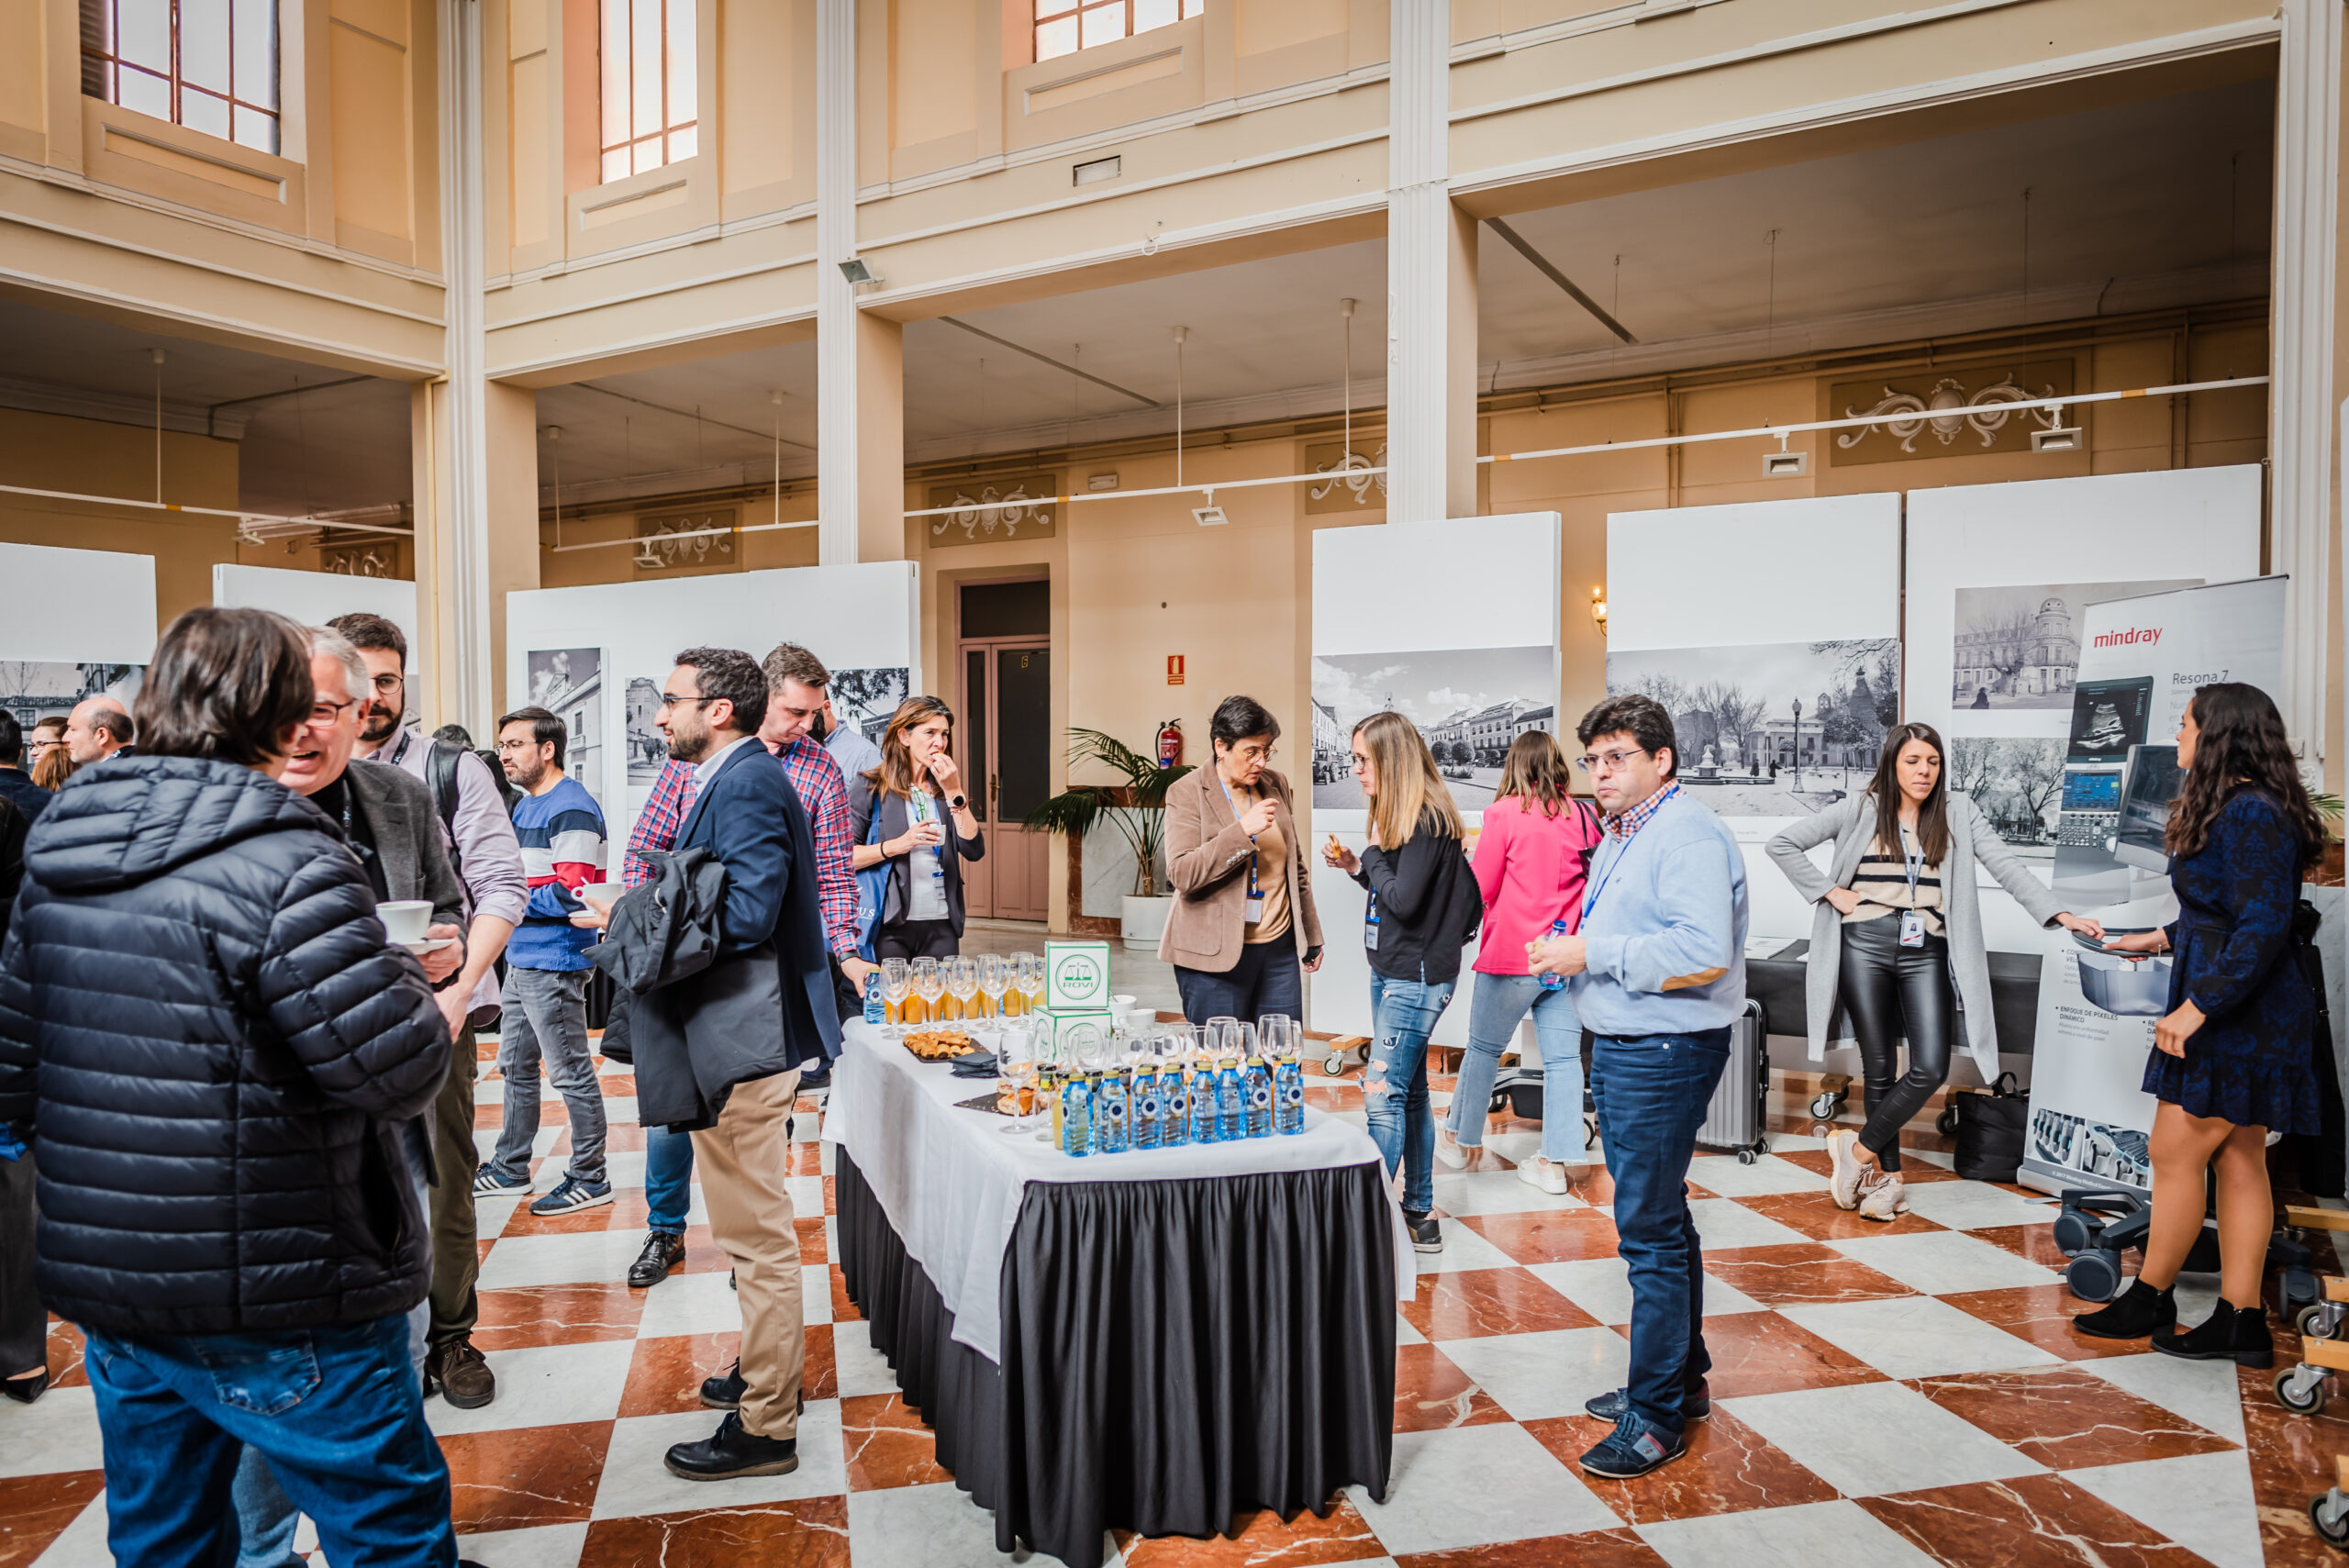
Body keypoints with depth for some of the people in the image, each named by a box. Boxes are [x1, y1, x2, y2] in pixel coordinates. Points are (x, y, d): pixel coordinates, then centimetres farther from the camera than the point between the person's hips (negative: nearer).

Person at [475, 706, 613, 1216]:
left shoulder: (571, 808, -16)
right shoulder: (526, 806, 16)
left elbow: (572, 893, -22)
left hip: (554, 961, -10)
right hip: (521, 958, 10)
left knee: (571, 1073, -2)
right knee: (516, 1067, 19)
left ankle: (591, 1177, 9)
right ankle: (509, 1169, 32)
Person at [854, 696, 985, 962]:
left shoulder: (944, 790, 13)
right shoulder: (871, 788, 1)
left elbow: (974, 850, -1)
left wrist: (954, 792, -5)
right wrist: (896, 845, -18)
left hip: (941, 925, 4)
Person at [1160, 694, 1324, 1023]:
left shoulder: (1276, 785, 11)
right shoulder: (1186, 792, -5)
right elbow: (1181, 874, -15)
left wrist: (1311, 936, 22)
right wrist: (1242, 830, -22)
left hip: (1280, 949, 5)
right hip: (1215, 957, -4)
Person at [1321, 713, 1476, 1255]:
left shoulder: (1428, 820, -17)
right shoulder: (1401, 816, 13)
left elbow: (1405, 901, -22)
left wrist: (1371, 858, -8)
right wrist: (1356, 867, 6)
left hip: (1417, 977, -10)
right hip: (1393, 971, 10)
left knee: (1383, 1093, -10)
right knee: (1409, 1092, 14)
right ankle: (1419, 1214, 22)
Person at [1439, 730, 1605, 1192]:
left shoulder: (1505, 812, -9)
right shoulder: (1583, 815, 3)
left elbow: (1482, 888, -5)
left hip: (1512, 955, -4)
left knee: (1484, 1048, 12)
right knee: (1563, 1057, 6)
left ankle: (1460, 1140, 26)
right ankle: (1555, 1161, 8)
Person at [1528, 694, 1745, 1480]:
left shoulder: (1689, 835, -17)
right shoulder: (1620, 837, 15)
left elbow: (1704, 952, -28)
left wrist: (1595, 954, -23)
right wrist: (1566, 952, 9)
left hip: (1664, 1054, -10)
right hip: (1619, 1048, 10)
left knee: (1649, 1230, -5)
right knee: (1658, 1218, 19)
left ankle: (1657, 1416, 7)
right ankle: (1682, 1377, 34)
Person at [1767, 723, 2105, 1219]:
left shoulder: (1958, 813, 10)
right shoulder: (1860, 810, 5)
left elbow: (2005, 865, 1)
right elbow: (1783, 845, 6)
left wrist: (2060, 914, -11)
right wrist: (1831, 892, -1)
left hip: (1927, 951, 2)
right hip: (1866, 945, -1)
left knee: (1931, 1068, -9)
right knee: (1880, 1066, 4)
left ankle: (1860, 1150, 8)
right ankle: (1888, 1177, 16)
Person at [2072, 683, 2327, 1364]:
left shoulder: (2251, 815, -19)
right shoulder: (2229, 809, 12)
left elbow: (2263, 928, -24)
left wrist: (2195, 1008, -25)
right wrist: (2163, 938, 29)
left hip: (2236, 1019, -10)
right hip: (2235, 1015, 10)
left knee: (2175, 1154, 0)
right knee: (2239, 1161, 11)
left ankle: (2150, 1300, 14)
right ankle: (2241, 1322, 17)